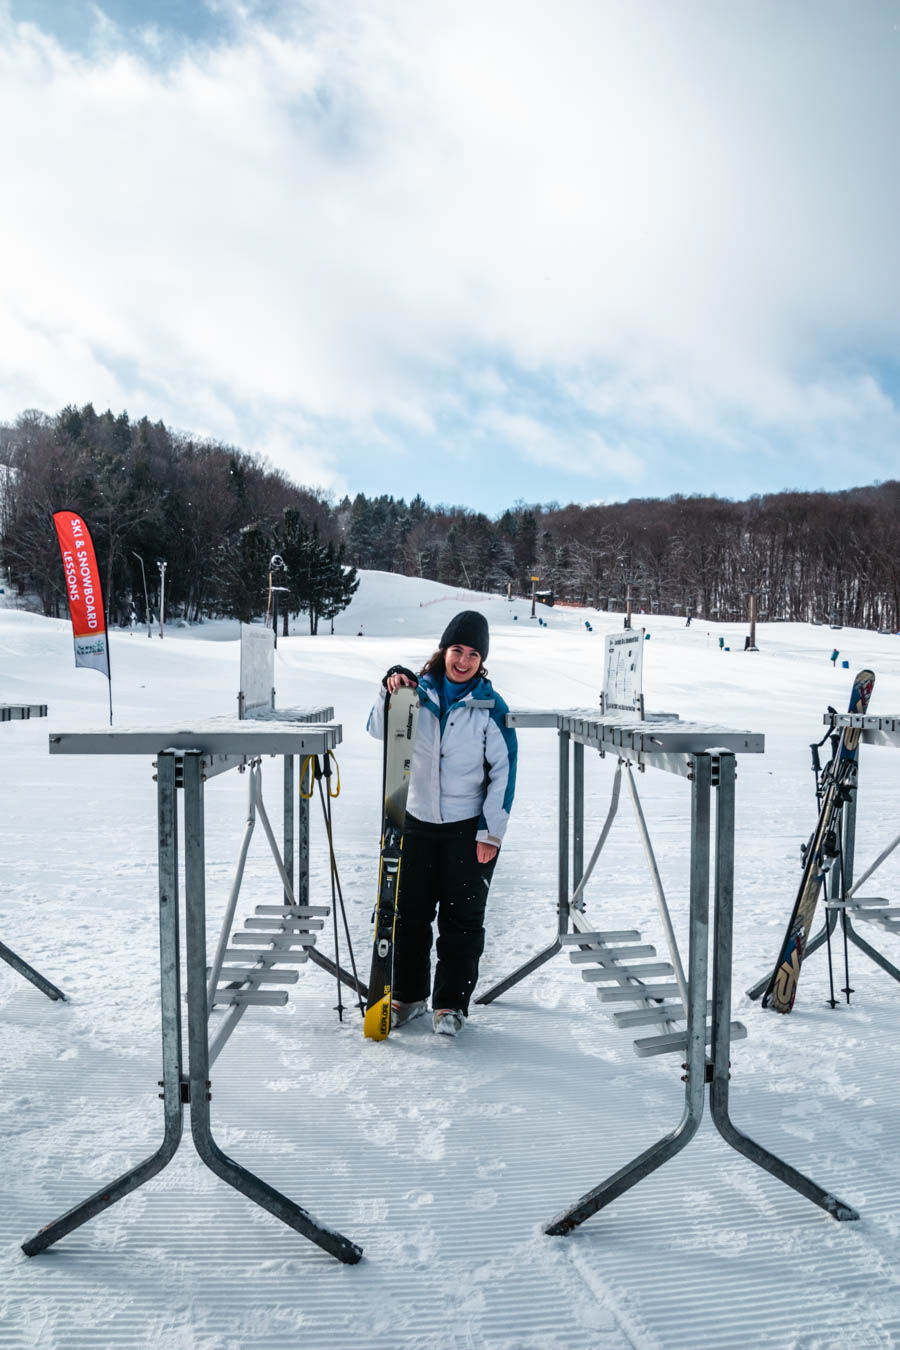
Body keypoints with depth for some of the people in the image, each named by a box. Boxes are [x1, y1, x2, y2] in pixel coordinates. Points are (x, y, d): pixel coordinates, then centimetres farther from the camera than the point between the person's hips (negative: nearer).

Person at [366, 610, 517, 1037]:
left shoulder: (491, 705, -6)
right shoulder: (419, 690, 0)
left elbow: (504, 770, -5)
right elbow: (380, 731, -1)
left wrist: (491, 831, -8)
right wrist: (390, 691, -19)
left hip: (470, 826, -2)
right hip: (418, 822, 2)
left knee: (462, 917, 6)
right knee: (409, 912, 11)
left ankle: (451, 1003, 20)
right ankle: (407, 994, 29)